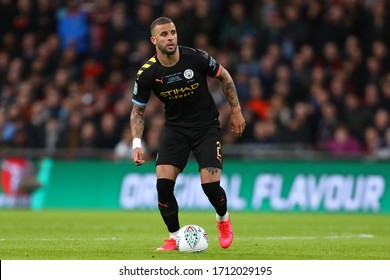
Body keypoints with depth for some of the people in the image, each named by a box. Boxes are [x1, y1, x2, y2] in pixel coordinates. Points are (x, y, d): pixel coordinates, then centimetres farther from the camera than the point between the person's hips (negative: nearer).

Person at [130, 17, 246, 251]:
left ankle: (223, 218, 21)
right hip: (175, 128, 2)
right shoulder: (147, 73, -14)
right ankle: (175, 237, 5)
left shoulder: (196, 58, -18)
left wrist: (236, 111, 2)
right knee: (163, 182, -16)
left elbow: (224, 76, 1)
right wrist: (137, 144, -14)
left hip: (207, 126, -2)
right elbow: (138, 110, -2)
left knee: (210, 184, -15)